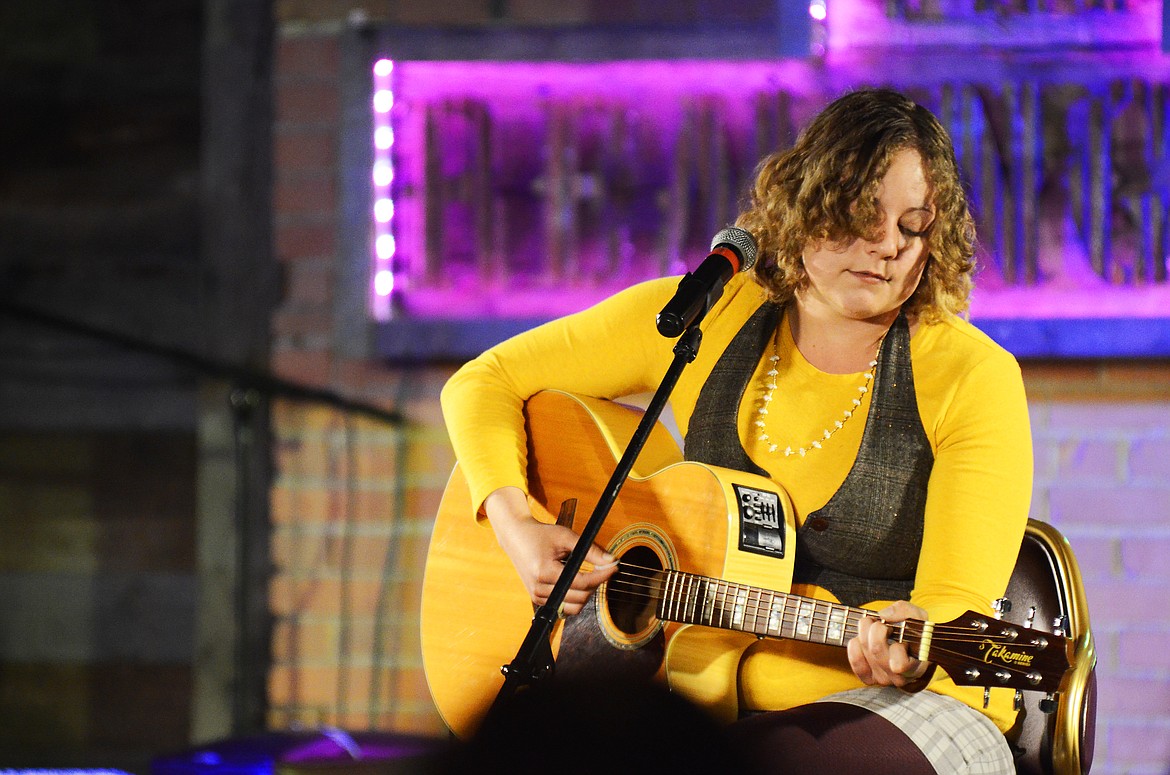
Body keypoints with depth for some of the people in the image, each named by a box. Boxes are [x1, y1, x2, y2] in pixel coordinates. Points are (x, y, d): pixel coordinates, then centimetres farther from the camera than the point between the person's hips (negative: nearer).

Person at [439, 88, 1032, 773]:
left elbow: (957, 608, -14)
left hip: (907, 708, -3)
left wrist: (911, 651, -38)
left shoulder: (972, 377, -7)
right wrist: (514, 523, -6)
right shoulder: (704, 320, 3)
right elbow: (484, 382, 11)